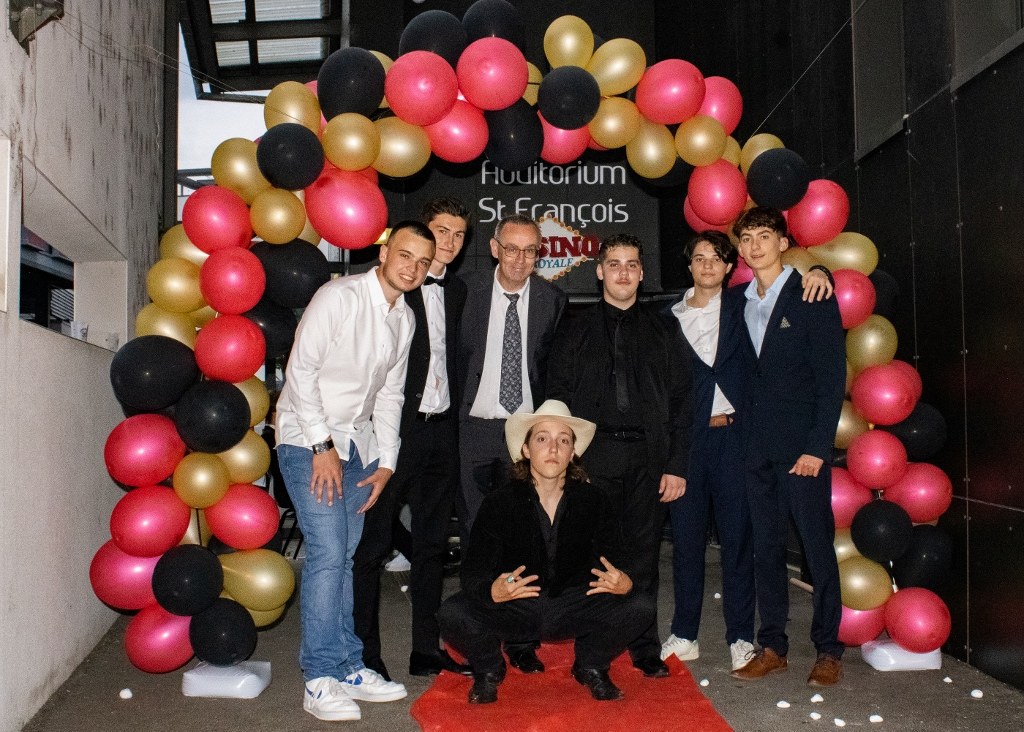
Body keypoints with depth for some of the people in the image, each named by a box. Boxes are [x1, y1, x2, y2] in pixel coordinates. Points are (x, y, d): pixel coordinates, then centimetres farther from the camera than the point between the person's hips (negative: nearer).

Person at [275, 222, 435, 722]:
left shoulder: (404, 318, 7)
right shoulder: (339, 296, -15)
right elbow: (301, 370, -16)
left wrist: (385, 462, 6)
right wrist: (322, 446, -16)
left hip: (358, 443, 7)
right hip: (308, 437, -6)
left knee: (343, 556, 9)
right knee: (328, 552, -12)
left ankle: (346, 668, 17)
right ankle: (320, 680, -3)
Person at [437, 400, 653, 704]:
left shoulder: (593, 502, -5)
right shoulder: (499, 502, -10)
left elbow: (610, 566, -3)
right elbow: (473, 572, -12)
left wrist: (622, 584, -29)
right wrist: (492, 591, -37)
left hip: (572, 608, 2)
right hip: (512, 608, -1)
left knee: (640, 608, -20)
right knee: (453, 615, -29)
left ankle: (591, 667, 11)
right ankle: (489, 670, 7)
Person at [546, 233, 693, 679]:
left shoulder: (660, 332, 12)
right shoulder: (576, 330, 10)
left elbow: (680, 400, 8)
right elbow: (557, 396, 6)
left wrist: (677, 465, -1)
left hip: (647, 457, 1)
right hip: (593, 454, -1)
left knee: (643, 554, 6)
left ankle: (646, 650, 19)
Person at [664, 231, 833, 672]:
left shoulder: (742, 304, 8)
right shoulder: (672, 317, 9)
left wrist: (816, 272, -10)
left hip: (734, 434, -1)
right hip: (686, 437, 1)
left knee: (737, 536, 2)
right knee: (685, 536, 6)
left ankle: (740, 638, 12)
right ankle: (684, 635, 17)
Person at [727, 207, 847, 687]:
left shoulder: (811, 297, -4)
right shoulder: (741, 303, 12)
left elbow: (832, 376, -8)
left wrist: (817, 447, -14)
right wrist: (745, 433, 3)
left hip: (802, 445, -5)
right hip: (758, 446, 5)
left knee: (817, 546, 1)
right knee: (766, 548, 9)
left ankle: (828, 650, 14)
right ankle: (772, 646, 18)